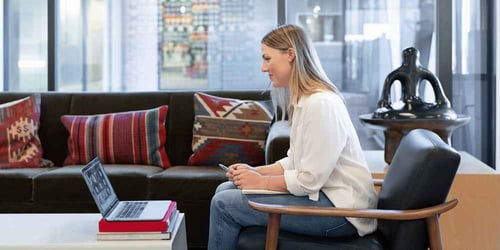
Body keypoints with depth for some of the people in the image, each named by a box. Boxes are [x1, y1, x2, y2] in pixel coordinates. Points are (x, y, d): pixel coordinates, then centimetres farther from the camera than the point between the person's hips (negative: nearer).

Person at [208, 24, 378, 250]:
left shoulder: (320, 103, -21)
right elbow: (296, 162, 14)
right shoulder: (303, 100, 11)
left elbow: (309, 180, -22)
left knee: (224, 204, -12)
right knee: (226, 189, 9)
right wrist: (255, 171, 0)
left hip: (339, 208, -10)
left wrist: (261, 181, -10)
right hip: (321, 193, 10)